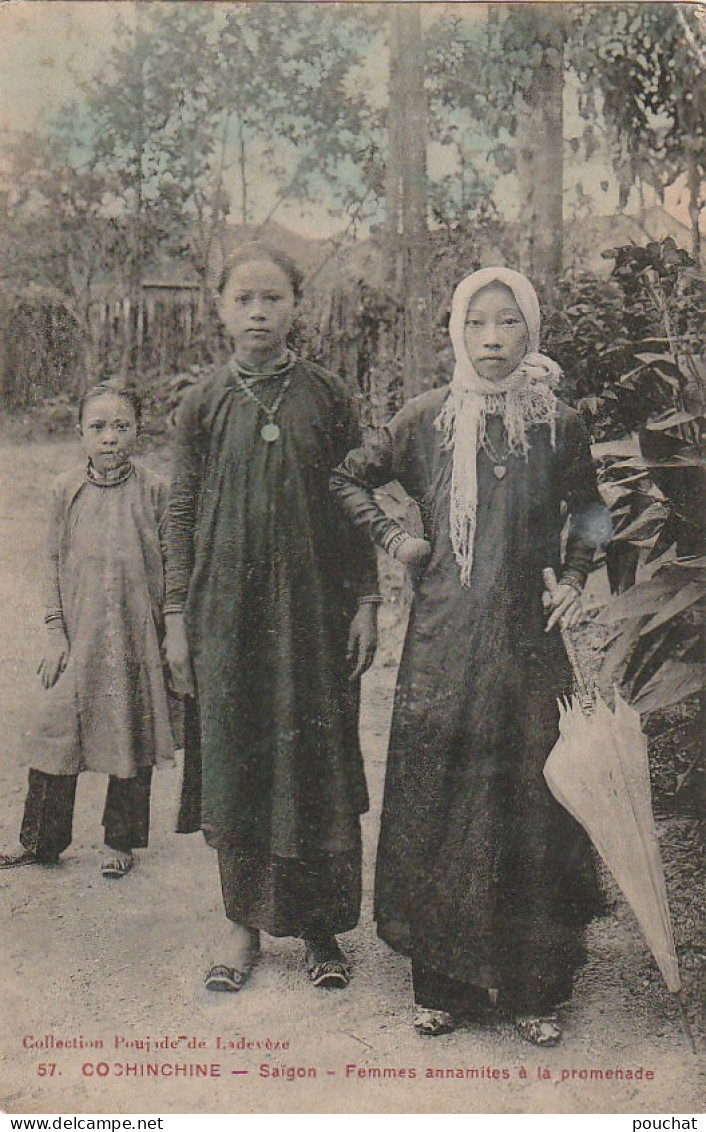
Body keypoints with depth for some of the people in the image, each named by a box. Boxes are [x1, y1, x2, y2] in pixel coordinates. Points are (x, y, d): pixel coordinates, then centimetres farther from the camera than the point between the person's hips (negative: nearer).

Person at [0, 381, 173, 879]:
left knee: (132, 737, 7)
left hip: (138, 636, -1)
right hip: (78, 636, 2)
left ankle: (121, 842, 24)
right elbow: (55, 565, 6)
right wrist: (55, 632, 1)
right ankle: (41, 842, 21)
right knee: (56, 732, 5)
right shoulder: (66, 489, 2)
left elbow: (170, 565, 1)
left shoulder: (153, 489, -4)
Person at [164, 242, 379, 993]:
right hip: (226, 609, 1)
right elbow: (183, 516, 5)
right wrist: (177, 615, 0)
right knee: (231, 757, 6)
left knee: (317, 759, 4)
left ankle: (319, 926, 19)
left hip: (314, 605, 0)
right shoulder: (204, 404, 4)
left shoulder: (327, 398, 3)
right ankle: (244, 923, 22)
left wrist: (366, 602, -1)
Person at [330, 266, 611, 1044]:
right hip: (443, 639, 0)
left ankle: (533, 987, 18)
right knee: (438, 804, 4)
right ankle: (443, 981, 18)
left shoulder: (558, 425, 3)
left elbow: (588, 510, 18)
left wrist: (574, 579, 6)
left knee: (530, 803, 4)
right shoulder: (427, 418, 1)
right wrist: (392, 539, 2)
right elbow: (349, 477, 13)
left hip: (528, 641, 0)